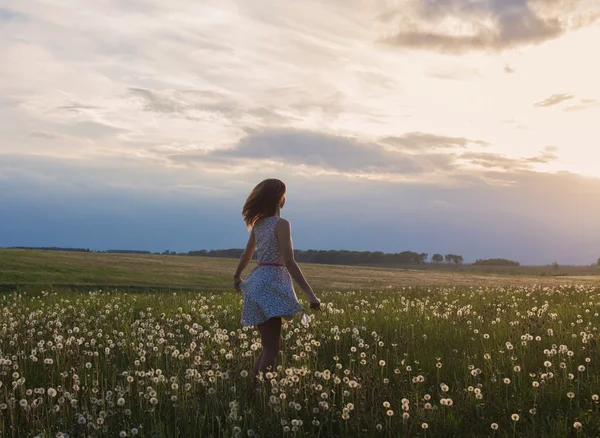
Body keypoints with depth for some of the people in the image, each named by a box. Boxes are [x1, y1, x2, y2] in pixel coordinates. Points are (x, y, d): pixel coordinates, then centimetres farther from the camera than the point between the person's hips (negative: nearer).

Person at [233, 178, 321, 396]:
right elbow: (289, 262, -20)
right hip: (271, 284, -9)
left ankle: (253, 390, 16)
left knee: (273, 344, 15)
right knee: (271, 348, -7)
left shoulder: (258, 224, 12)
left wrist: (237, 276, 43)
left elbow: (247, 254, 23)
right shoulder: (281, 224, -12)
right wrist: (310, 293, -24)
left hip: (260, 281, 9)